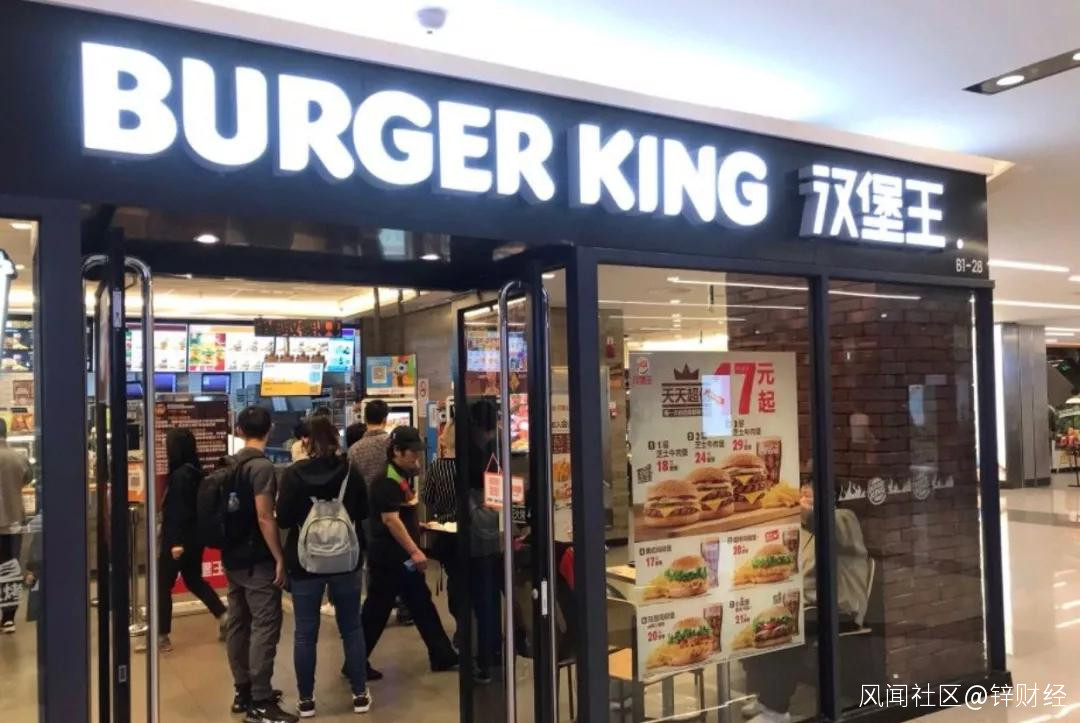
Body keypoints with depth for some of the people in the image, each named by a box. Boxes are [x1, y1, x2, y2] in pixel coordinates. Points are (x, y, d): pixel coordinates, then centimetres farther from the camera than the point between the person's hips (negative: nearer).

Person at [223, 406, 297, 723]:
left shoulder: (231, 464, 9)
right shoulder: (262, 466, -16)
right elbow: (264, 517, -20)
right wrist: (279, 558, -15)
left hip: (233, 557, 9)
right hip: (257, 560, -9)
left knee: (238, 623, 13)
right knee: (264, 626, -5)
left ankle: (243, 692, 23)